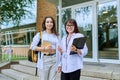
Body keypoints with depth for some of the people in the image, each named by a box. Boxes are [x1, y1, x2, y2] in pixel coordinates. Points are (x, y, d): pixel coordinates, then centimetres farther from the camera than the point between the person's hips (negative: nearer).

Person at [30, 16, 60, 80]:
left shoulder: (56, 36, 11)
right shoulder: (40, 34, 2)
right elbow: (32, 47, -4)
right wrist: (44, 49, -14)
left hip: (54, 60, 3)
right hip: (44, 60, -3)